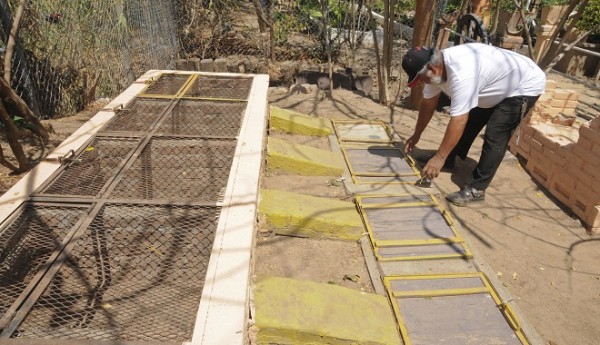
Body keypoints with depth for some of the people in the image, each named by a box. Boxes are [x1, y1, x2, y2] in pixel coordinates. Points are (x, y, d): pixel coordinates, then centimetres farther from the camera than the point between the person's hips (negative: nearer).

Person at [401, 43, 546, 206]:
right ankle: (449, 161, 32)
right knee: (469, 123, 15)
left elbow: (458, 121, -39)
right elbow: (427, 104, 1)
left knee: (495, 137, -16)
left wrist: (439, 157, -34)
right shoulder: (436, 67, -12)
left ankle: (476, 189, -9)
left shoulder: (461, 74, -41)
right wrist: (416, 135, 8)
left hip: (525, 85, -9)